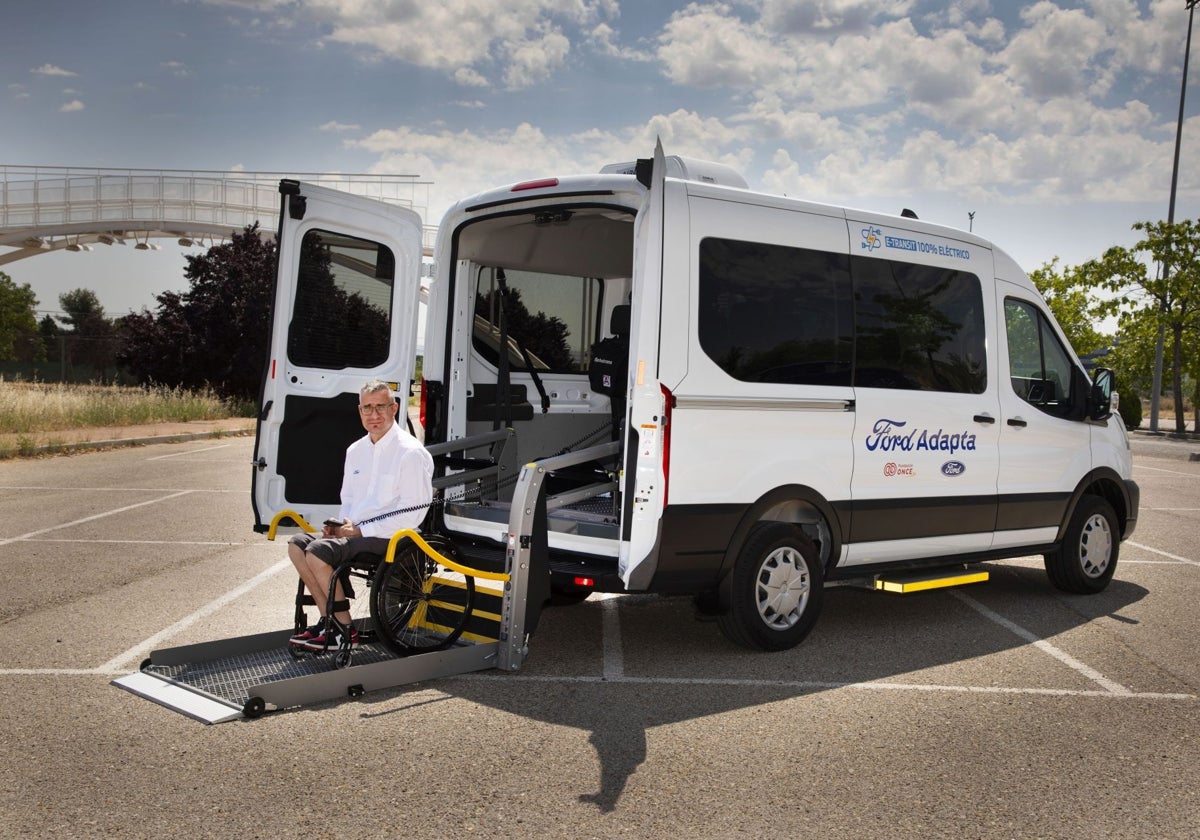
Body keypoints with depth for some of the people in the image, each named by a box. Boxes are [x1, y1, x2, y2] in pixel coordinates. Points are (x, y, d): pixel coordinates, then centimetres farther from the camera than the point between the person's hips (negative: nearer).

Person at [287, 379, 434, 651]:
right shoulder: (356, 450, 15)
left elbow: (413, 513, -17)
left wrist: (361, 531, -16)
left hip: (388, 537, -8)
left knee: (318, 551, -23)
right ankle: (328, 621, -3)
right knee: (297, 544, -7)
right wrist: (341, 524, 2)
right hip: (356, 531, 9)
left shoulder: (411, 453, -11)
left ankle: (344, 628, -9)